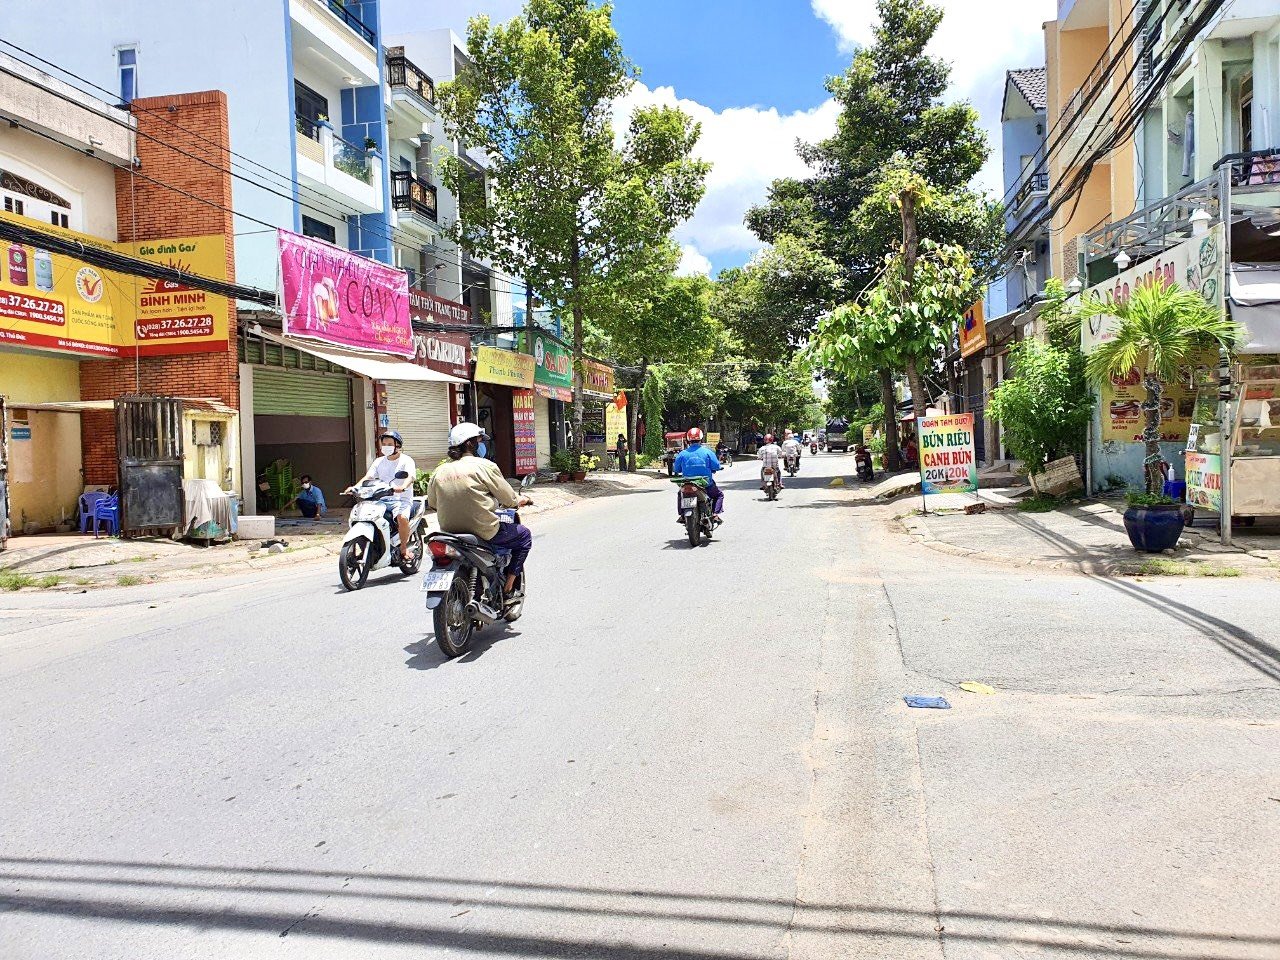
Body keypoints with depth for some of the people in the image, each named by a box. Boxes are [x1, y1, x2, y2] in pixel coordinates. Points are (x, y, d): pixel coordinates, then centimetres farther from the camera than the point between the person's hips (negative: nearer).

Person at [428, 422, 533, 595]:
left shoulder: (439, 471, 4)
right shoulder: (485, 466, -9)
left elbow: (432, 502, 14)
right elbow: (509, 500, -5)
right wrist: (522, 500, 18)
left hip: (449, 532, 6)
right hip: (485, 533, -6)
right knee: (524, 535, 16)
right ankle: (509, 584, 10)